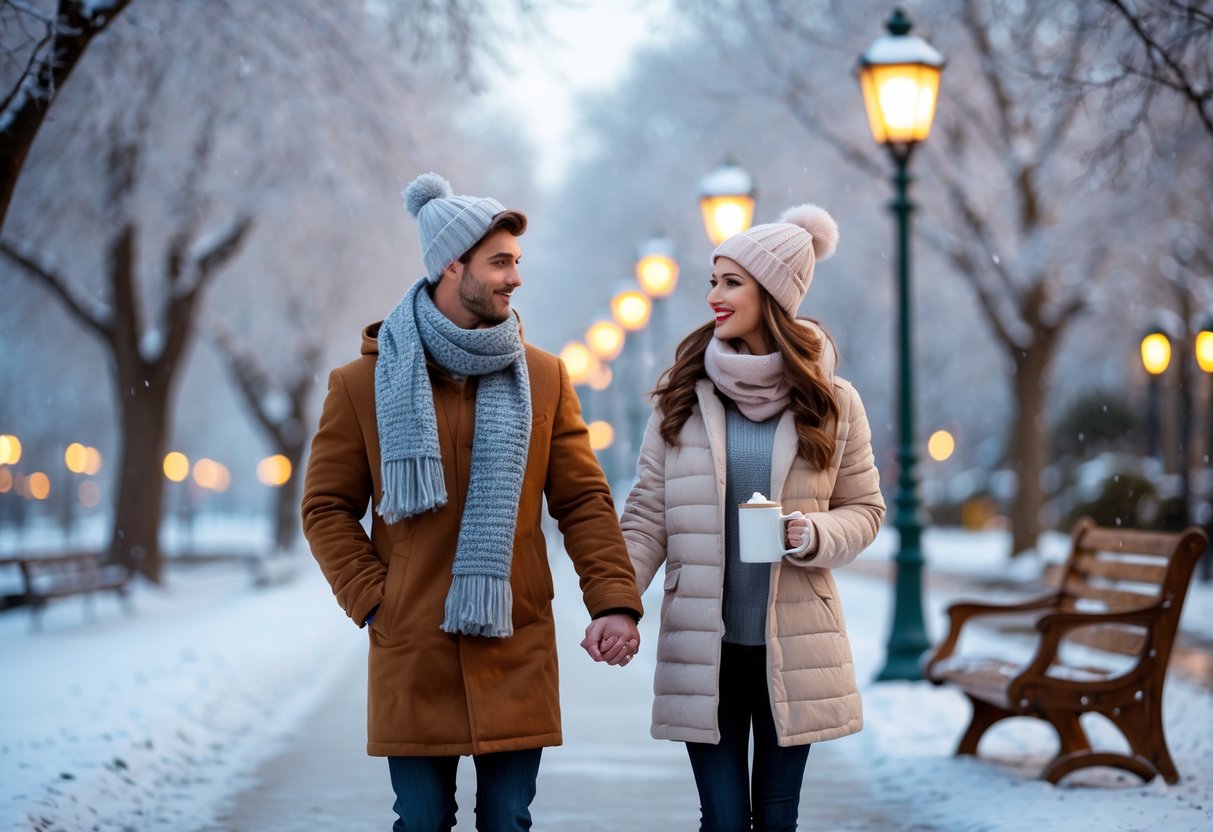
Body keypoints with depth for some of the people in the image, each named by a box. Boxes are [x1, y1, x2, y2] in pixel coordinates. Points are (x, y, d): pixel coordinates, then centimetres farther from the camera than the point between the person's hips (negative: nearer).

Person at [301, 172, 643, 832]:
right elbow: (327, 507, 4)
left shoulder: (544, 378, 5)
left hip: (517, 655, 1)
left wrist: (614, 600, -11)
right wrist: (372, 601, -8)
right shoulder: (364, 383, 0)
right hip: (412, 657, -1)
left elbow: (584, 499, 2)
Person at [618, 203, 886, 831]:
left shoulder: (831, 402, 0)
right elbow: (648, 513, 1)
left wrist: (813, 535, -14)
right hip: (702, 645, 0)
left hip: (792, 646, 0)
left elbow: (865, 510, 7)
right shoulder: (683, 394, 1)